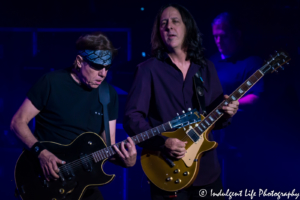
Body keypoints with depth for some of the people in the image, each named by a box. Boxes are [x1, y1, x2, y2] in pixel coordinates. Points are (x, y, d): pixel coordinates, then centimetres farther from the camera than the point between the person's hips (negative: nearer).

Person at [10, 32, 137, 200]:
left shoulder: (109, 95, 3)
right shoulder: (52, 83, -10)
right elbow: (18, 121, -6)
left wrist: (127, 160, -17)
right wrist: (41, 152, -20)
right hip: (47, 178, -4)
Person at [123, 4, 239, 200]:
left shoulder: (206, 67, 8)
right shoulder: (149, 69, -5)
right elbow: (131, 118, -10)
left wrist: (226, 113, -9)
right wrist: (162, 142, -23)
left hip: (208, 170, 4)